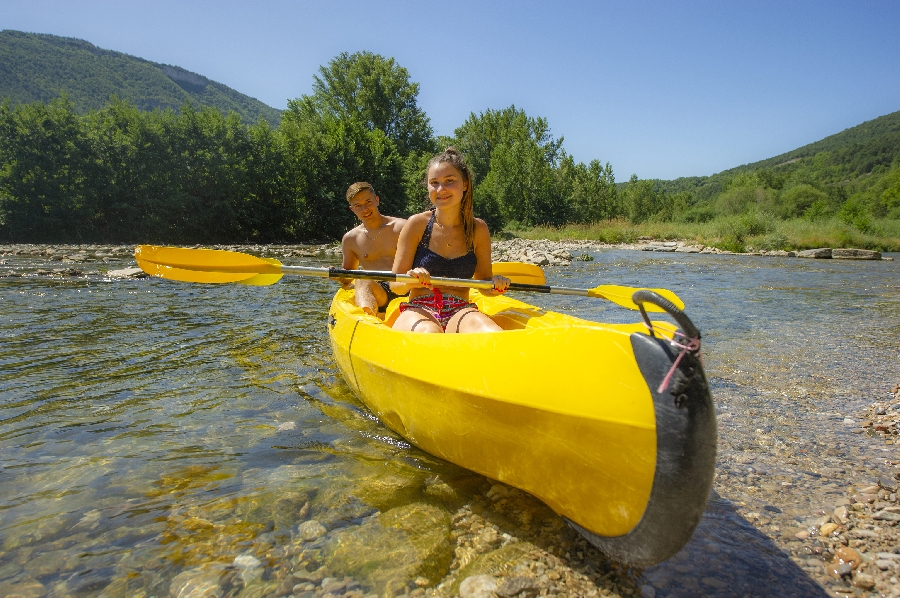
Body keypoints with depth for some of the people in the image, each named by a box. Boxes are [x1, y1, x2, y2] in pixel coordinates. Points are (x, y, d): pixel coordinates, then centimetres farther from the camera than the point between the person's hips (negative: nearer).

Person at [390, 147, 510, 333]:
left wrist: (495, 284, -9)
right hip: (419, 310, -1)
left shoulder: (478, 229, 5)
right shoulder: (417, 224, -1)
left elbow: (484, 282, 14)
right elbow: (394, 284, 0)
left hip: (460, 312, 2)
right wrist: (410, 281, -23)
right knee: (428, 333, -39)